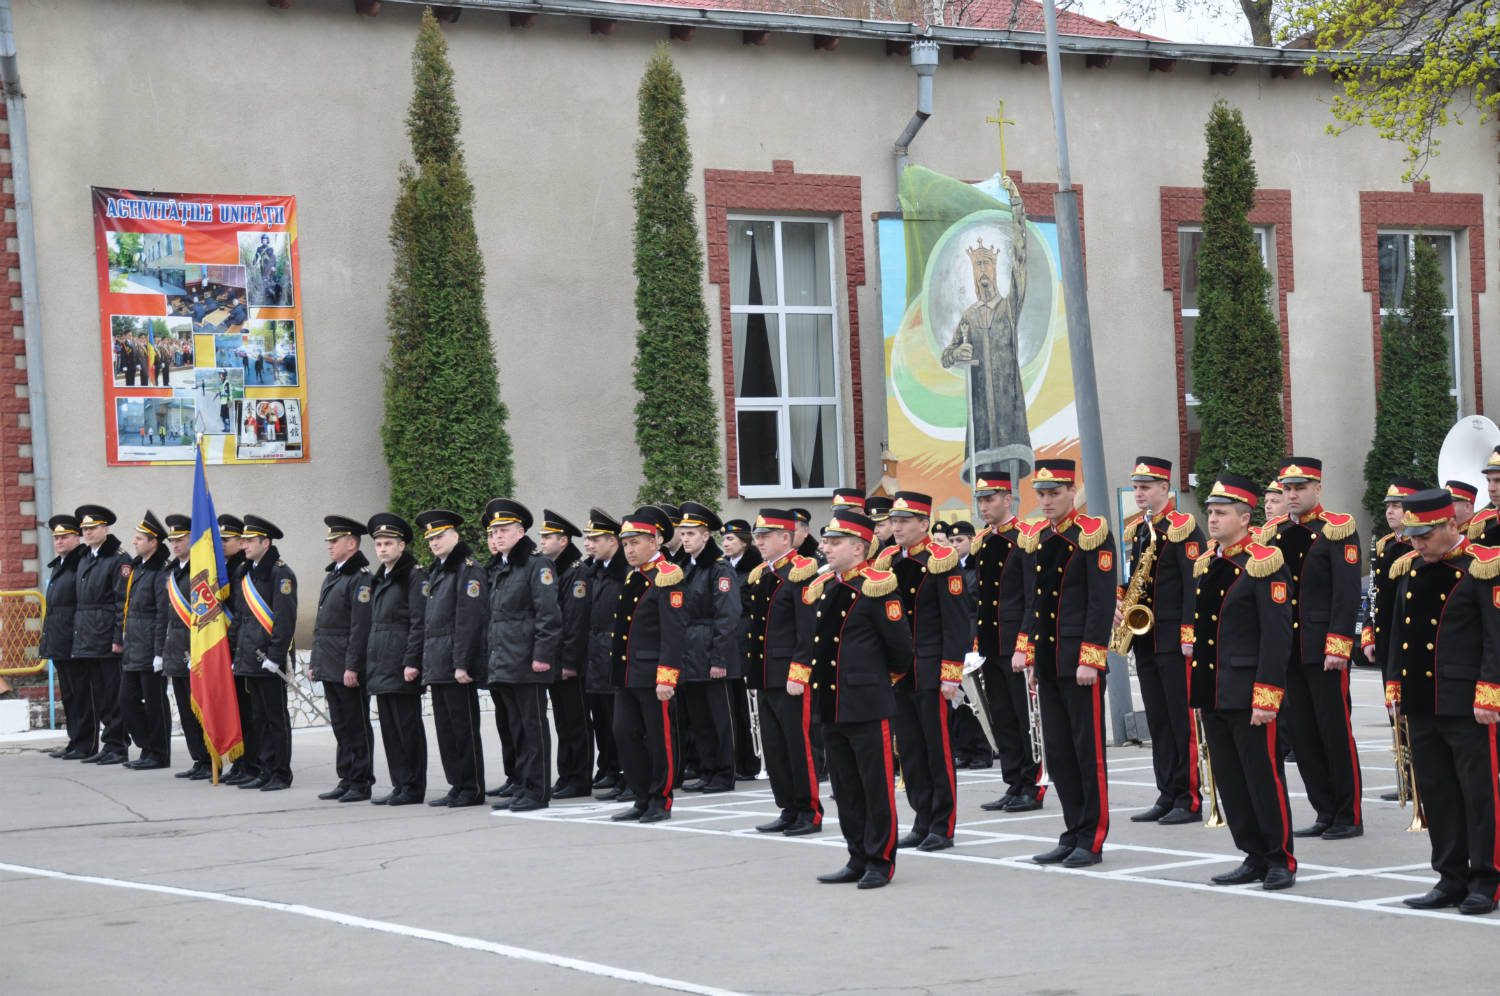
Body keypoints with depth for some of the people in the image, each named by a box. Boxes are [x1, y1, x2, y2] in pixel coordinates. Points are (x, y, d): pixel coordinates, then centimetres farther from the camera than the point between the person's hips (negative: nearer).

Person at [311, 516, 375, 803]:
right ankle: (346, 780, 17)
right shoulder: (332, 576, 17)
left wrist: (352, 667, -21)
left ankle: (361, 783, 4)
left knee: (357, 726, -2)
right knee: (341, 726, 12)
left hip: (349, 670, -9)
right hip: (330, 668, 9)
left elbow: (361, 627, -18)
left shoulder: (361, 578, -13)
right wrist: (316, 662, 18)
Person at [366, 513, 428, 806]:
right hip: (381, 668, 8)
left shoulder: (414, 576, -7)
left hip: (402, 668, -8)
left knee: (408, 727, -4)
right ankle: (400, 785, 13)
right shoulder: (379, 579, 18)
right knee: (390, 728, 9)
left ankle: (413, 789, 0)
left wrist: (411, 663, -19)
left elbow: (419, 623, -13)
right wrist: (369, 664, 17)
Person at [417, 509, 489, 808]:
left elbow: (469, 621, -15)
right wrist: (426, 663, 16)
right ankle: (457, 786, 15)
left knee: (464, 726, -5)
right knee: (445, 728, 10)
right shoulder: (436, 573, 19)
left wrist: (462, 663, -20)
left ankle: (473, 790, 0)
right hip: (437, 668, 9)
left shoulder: (468, 570, -9)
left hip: (456, 666, -9)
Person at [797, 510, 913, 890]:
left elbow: (900, 648, -7)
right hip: (831, 705, 8)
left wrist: (882, 677, 7)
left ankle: (881, 862, 5)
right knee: (845, 789, 12)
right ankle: (858, 860, 20)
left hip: (868, 706, -8)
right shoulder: (820, 589, 12)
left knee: (877, 786, -1)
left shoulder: (876, 588, -10)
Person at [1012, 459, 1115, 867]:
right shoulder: (1037, 540, 12)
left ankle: (1091, 841, 3)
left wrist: (1090, 659, -18)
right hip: (1047, 660, 7)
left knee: (1088, 750, -2)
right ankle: (1073, 834, 17)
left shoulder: (1093, 535, -9)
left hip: (1079, 661, -7)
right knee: (1057, 752, 9)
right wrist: (1024, 648, 12)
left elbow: (1102, 602, -14)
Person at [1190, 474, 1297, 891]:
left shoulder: (1265, 564, -11)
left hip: (1246, 694, -8)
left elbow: (1277, 637, -15)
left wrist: (1266, 697, -19)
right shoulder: (1204, 565, 13)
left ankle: (1280, 860, 8)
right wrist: (1198, 690, 17)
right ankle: (1255, 857, 20)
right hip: (1212, 694, 8)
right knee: (1229, 781, 11)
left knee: (1264, 776, -2)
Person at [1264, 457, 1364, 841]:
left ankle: (1349, 816, 7)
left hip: (1324, 651, -6)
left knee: (1335, 732, -2)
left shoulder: (1338, 530, -5)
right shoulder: (1272, 534, 12)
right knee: (1301, 734, 8)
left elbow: (1347, 593, -11)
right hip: (1286, 649, 6)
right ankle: (1325, 813, 17)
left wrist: (1337, 646, -17)